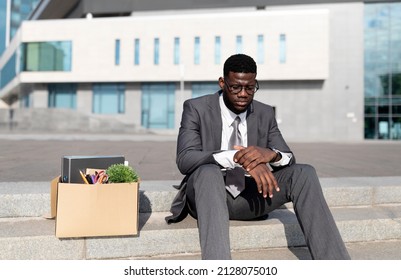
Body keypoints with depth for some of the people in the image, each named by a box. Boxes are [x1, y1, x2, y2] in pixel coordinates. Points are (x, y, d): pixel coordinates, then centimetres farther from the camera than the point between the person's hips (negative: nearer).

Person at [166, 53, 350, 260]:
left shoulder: (265, 114, 4)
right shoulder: (196, 108, -7)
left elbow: (289, 159, -2)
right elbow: (185, 159, -21)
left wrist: (271, 154, -28)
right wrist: (236, 157, -37)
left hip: (248, 198, 4)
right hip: (208, 196, -3)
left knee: (304, 173, -19)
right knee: (209, 171, -38)